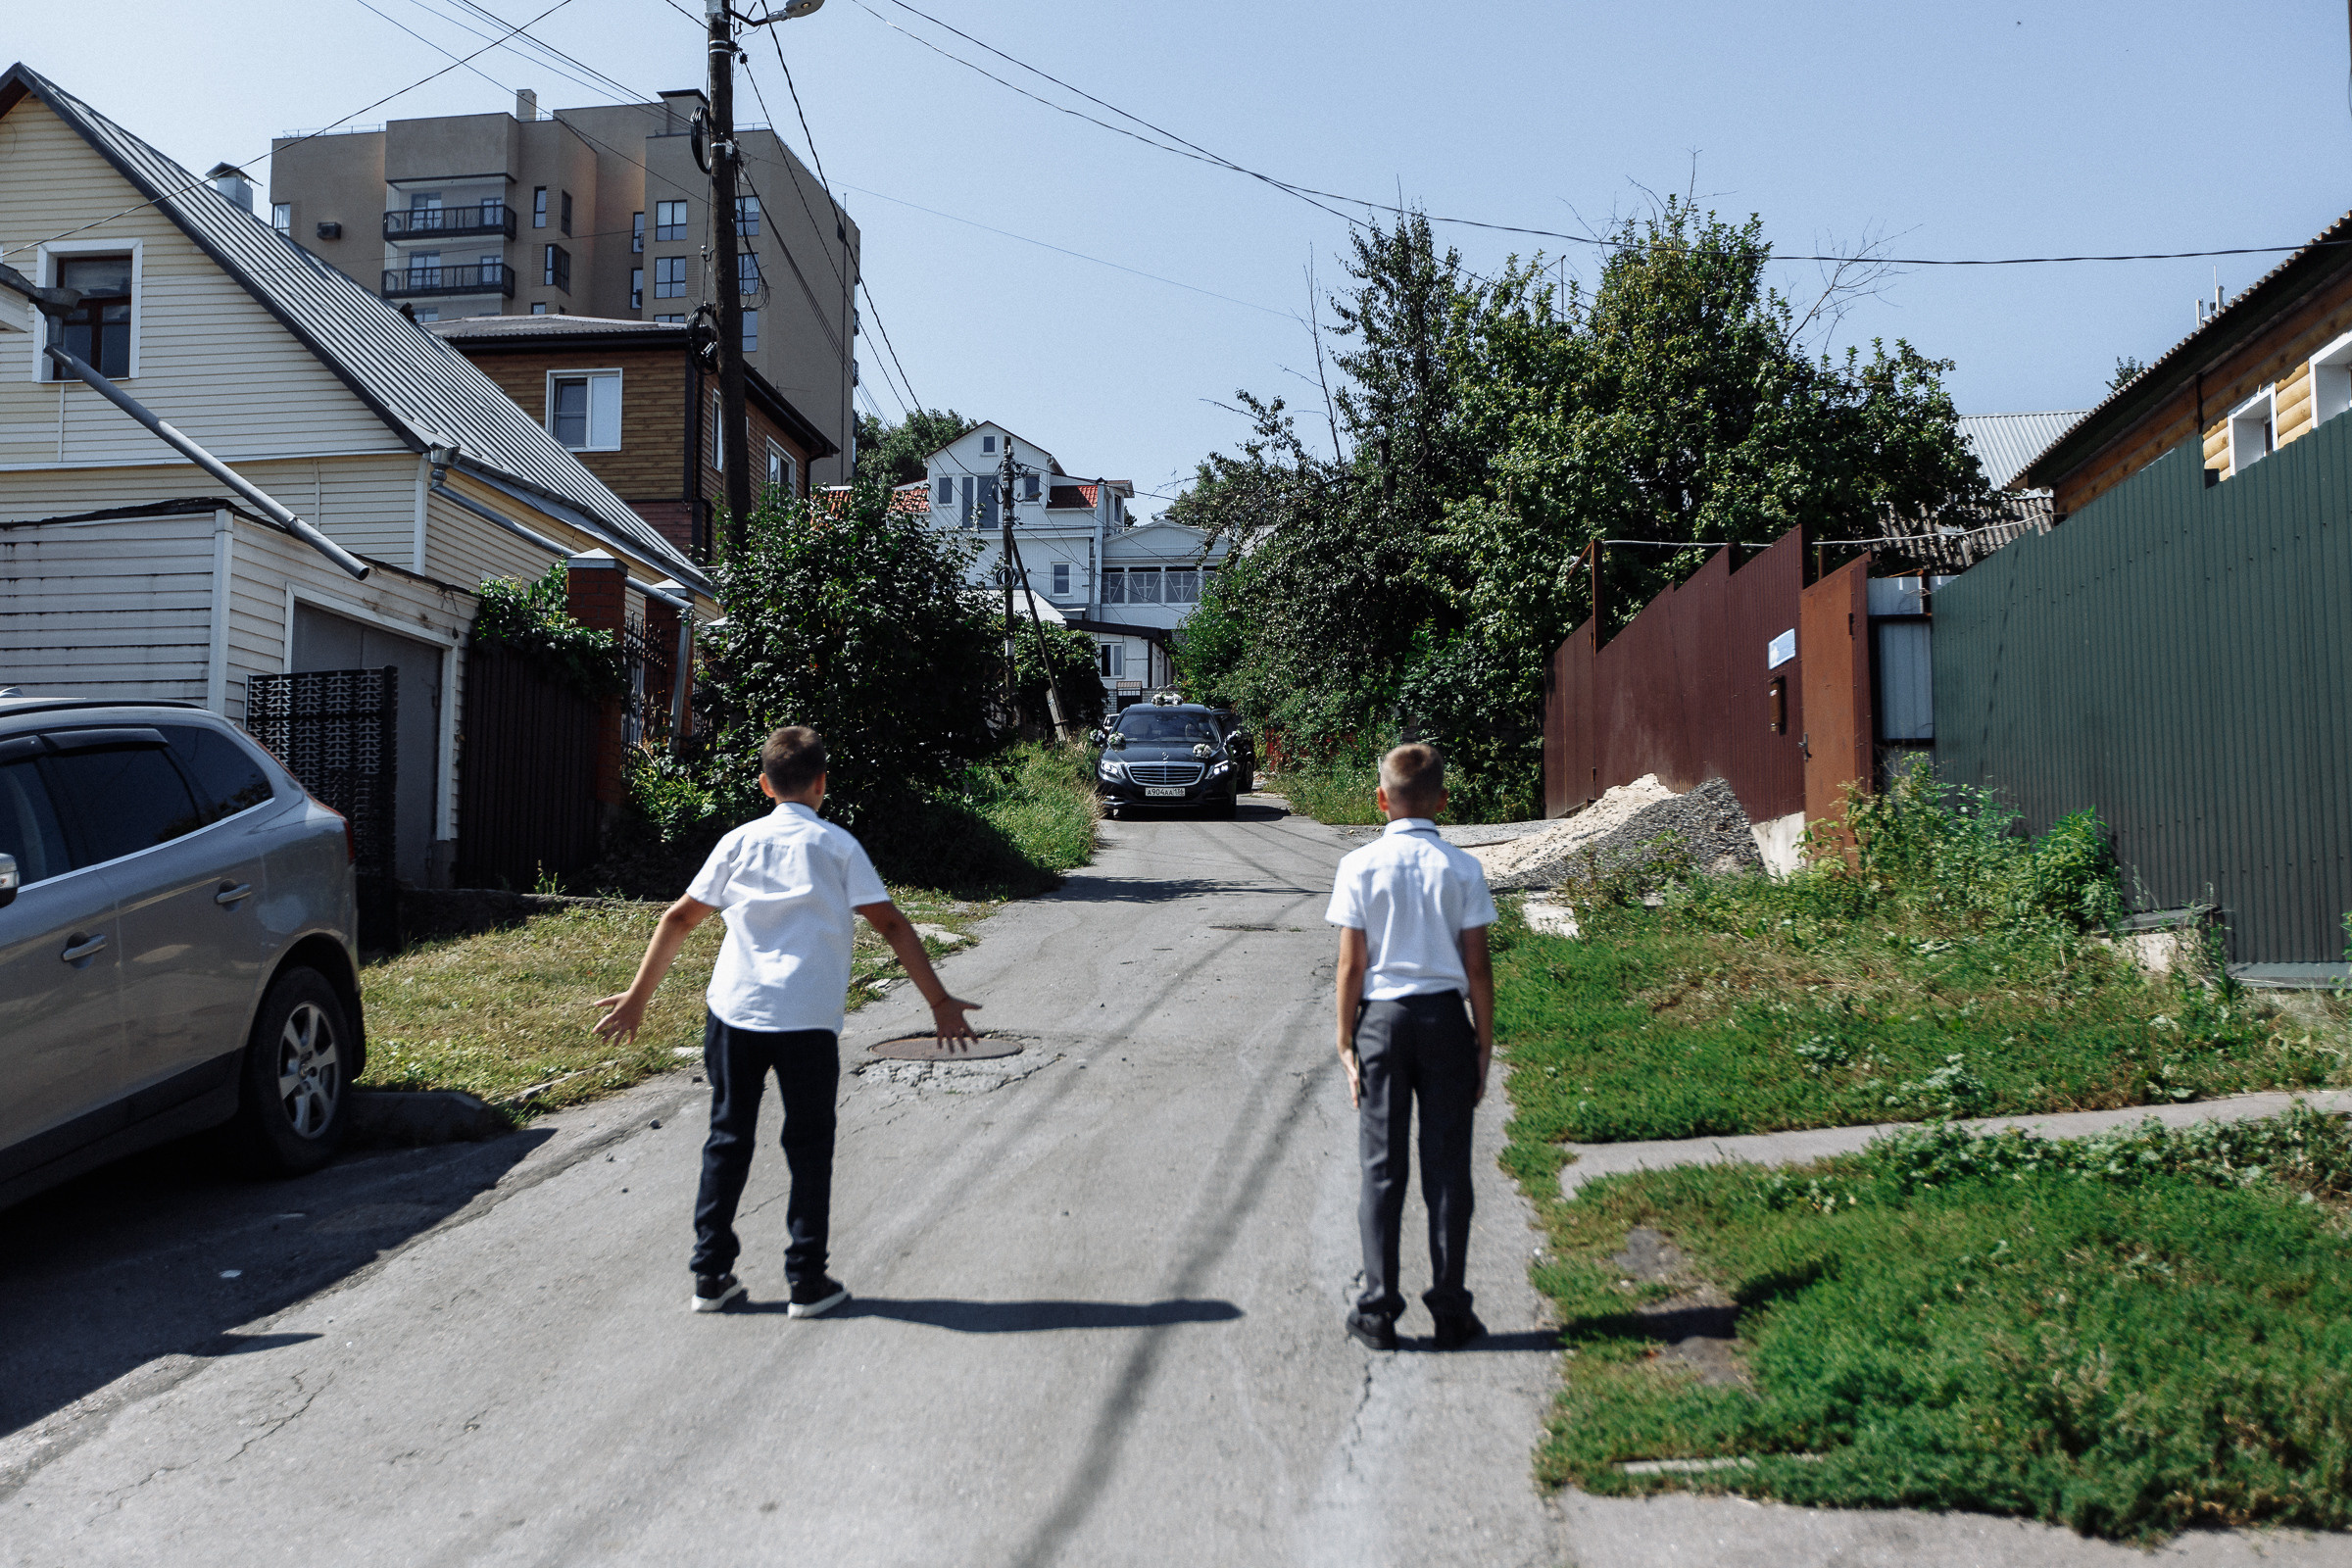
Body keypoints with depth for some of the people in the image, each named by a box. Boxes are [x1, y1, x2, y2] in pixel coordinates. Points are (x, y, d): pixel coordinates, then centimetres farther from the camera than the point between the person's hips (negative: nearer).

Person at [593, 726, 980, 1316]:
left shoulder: (739, 842, 10)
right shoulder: (837, 844, 3)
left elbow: (678, 919, 11)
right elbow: (890, 925, -2)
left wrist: (638, 996, 19)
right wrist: (939, 1001, 0)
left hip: (734, 1008, 2)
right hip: (808, 1017, -2)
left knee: (728, 1139, 14)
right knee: (809, 1146, 9)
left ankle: (712, 1274, 18)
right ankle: (807, 1281, 12)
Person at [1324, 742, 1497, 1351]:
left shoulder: (1360, 867, -5)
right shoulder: (1462, 869, -4)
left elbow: (1351, 965, -5)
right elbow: (1477, 966, -3)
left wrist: (1346, 1043, 3)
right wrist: (1484, 1043, 6)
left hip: (1381, 1017, 0)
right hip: (1445, 1016, 0)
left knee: (1382, 1168, 7)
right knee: (1447, 1167, 7)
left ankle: (1378, 1311, 11)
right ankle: (1450, 1311, 12)